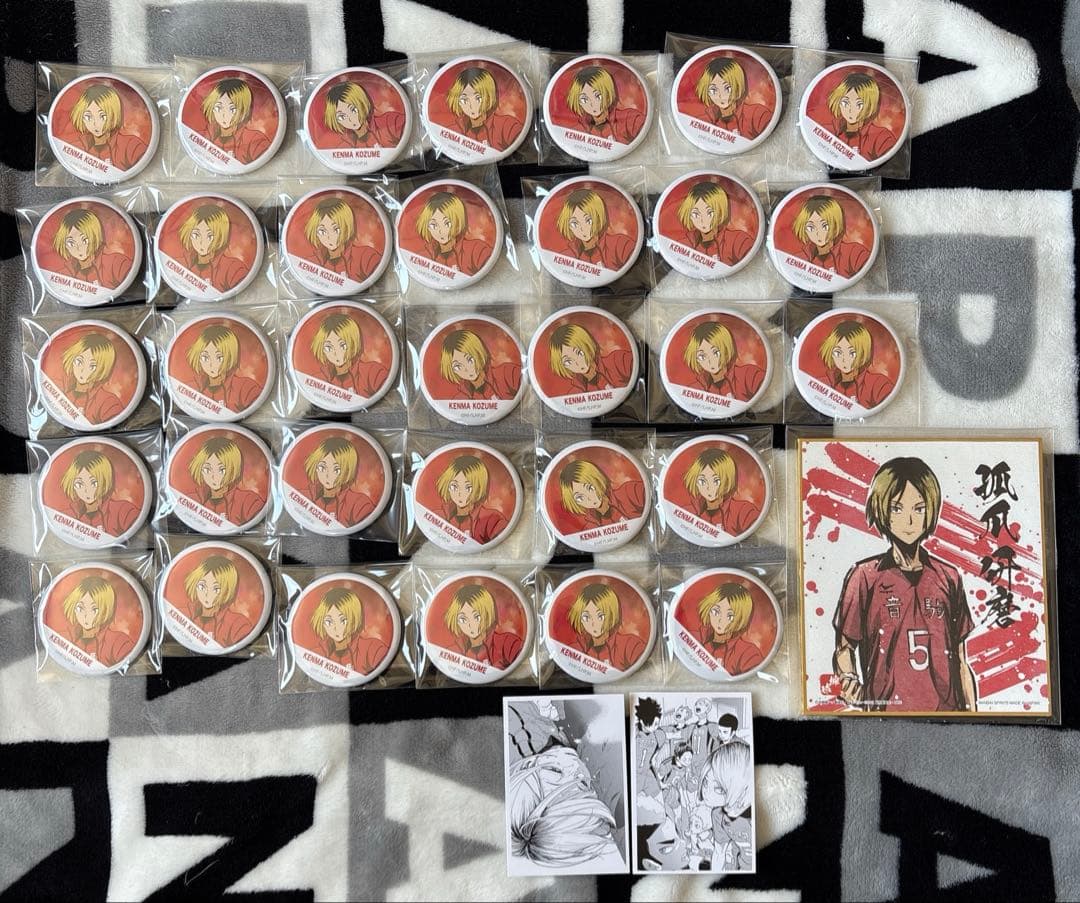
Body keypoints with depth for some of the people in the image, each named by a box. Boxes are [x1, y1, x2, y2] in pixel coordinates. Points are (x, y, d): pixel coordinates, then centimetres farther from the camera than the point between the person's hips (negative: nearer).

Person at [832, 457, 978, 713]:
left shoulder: (949, 577, 8)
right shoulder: (865, 576, -1)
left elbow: (960, 662, 12)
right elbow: (844, 647, 2)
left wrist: (972, 711, 8)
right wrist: (849, 681, -17)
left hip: (946, 706, 3)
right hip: (885, 708, -3)